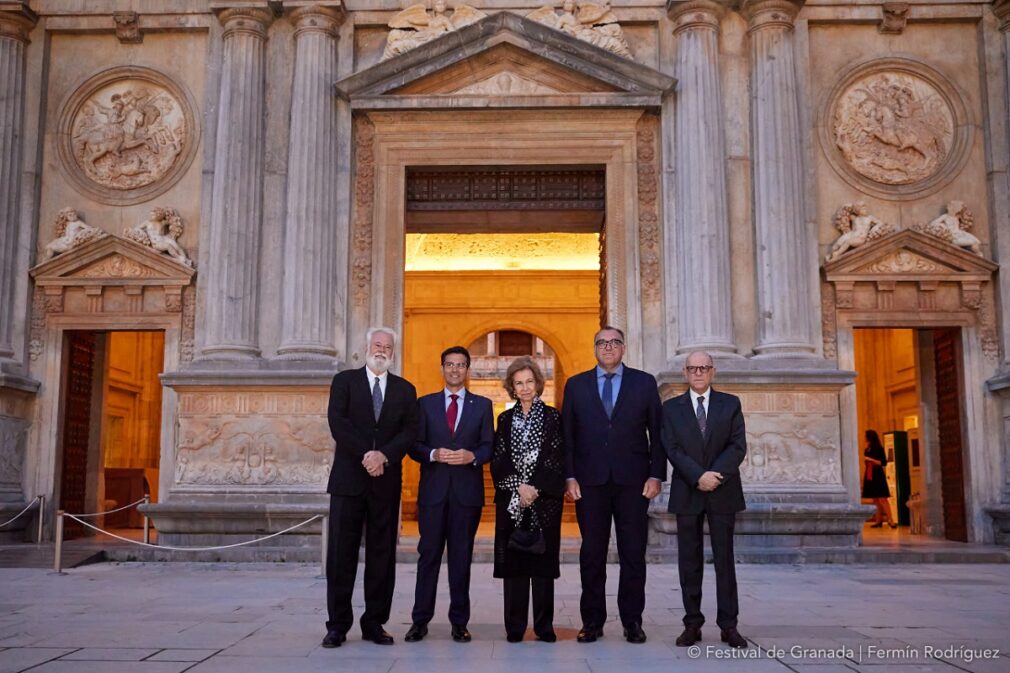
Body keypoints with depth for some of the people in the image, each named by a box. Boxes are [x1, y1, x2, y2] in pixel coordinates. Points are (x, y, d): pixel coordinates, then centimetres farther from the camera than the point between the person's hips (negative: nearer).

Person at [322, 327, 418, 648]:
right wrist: (366, 455, -15)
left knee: (382, 553, 4)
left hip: (386, 481, 2)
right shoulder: (345, 381, 7)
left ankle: (374, 623, 13)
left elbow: (410, 432, 1)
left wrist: (384, 456, -15)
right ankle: (337, 624, 7)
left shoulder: (405, 390, 12)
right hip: (348, 479, -2)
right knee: (341, 552, 0)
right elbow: (338, 422, -6)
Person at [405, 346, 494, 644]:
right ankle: (420, 621, 9)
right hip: (433, 489, 0)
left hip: (467, 490, 0)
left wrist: (472, 456, -16)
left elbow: (489, 446, 4)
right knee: (428, 554, 2)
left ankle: (459, 622, 12)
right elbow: (414, 446, 5)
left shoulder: (482, 405, 9)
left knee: (462, 556, 4)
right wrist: (434, 454, -15)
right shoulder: (425, 403, 10)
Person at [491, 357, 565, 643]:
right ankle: (515, 627, 8)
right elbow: (498, 462, 4)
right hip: (510, 501, 2)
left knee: (543, 560, 0)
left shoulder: (553, 417, 4)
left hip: (545, 500, -2)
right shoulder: (505, 419, 12)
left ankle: (544, 626, 7)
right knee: (513, 562, 1)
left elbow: (556, 461, -4)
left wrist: (535, 489, -14)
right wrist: (519, 487, -11)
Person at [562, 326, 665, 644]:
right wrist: (570, 477, -2)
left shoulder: (644, 383, 8)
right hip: (590, 481, 1)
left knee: (633, 553, 4)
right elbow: (567, 435, 6)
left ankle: (632, 621, 14)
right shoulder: (576, 385, 9)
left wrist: (656, 475, -4)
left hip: (632, 480, 0)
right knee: (592, 553, 5)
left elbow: (657, 432, 5)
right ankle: (592, 620, 13)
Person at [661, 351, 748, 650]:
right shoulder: (671, 408, 7)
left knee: (724, 559, 2)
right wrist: (699, 476, -16)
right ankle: (692, 623, 9)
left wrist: (716, 474, -15)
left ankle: (729, 625, 7)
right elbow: (672, 449, -3)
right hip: (687, 493, 0)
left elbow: (738, 446, -2)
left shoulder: (730, 404, 7)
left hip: (723, 492, 0)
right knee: (689, 561, 4)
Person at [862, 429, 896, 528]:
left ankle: (890, 520, -12)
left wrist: (871, 460, -17)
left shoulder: (879, 449, -5)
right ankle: (878, 521, 7)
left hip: (878, 476, -6)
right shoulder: (867, 449, 11)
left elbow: (884, 462, -10)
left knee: (882, 498, -11)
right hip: (869, 476, 6)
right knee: (875, 499, 5)